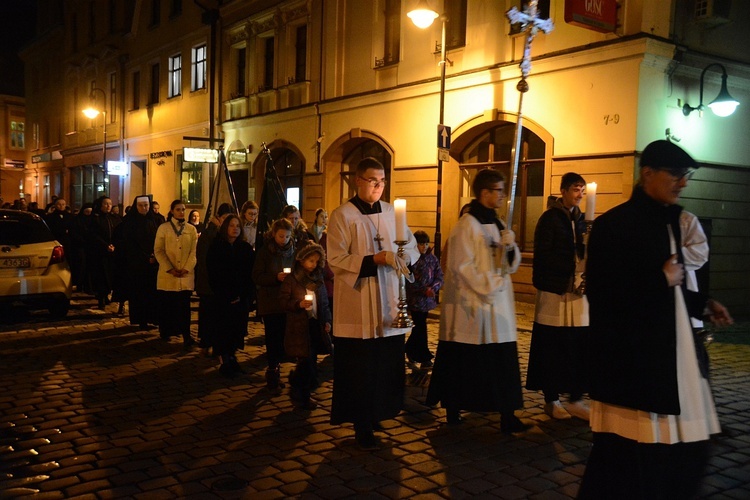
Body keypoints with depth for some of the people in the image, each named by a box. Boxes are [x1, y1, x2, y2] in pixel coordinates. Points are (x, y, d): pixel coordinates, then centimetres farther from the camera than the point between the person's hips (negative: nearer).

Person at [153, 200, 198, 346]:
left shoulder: (191, 229, 8)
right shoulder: (163, 228, 4)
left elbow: (194, 251, 3)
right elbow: (158, 251, -1)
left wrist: (186, 268, -10)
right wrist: (170, 269, -11)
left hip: (186, 275, 1)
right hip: (167, 275, 0)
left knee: (184, 305, -2)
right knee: (166, 305, 5)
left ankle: (186, 335, -1)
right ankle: (165, 331, 21)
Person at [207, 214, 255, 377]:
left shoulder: (246, 248, 6)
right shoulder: (216, 247, 0)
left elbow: (250, 274, 4)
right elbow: (213, 275, -4)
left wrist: (243, 295, -8)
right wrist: (227, 296, -9)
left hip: (241, 298, 2)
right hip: (222, 298, -2)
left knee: (237, 327, 2)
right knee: (223, 328, -3)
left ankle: (231, 357, 16)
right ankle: (225, 362, 6)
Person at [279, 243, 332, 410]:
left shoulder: (318, 279, 12)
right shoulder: (292, 279, -3)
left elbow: (325, 301, 15)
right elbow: (283, 300, -3)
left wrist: (327, 321, 6)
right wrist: (298, 304, -19)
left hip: (316, 324, 5)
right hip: (299, 327, -5)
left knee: (312, 363, 8)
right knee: (306, 361, -8)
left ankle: (301, 395, 24)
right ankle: (300, 396, 9)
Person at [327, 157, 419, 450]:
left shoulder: (392, 212, 9)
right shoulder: (342, 216, -5)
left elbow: (413, 247, 11)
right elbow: (336, 260, -11)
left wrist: (403, 257, -13)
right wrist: (376, 259, -21)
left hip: (388, 304, 4)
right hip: (357, 307, -4)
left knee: (387, 365, 7)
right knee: (359, 368, 2)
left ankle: (376, 413, 26)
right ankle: (362, 426, 15)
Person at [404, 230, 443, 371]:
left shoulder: (432, 258, 5)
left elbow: (439, 277, 2)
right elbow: (409, 282, -14)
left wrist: (433, 288, -17)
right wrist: (425, 290, -21)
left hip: (428, 300, 5)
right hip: (415, 300, -5)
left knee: (418, 328, 14)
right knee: (421, 329, -3)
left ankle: (410, 353, 31)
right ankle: (425, 359, 5)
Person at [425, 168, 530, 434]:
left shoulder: (497, 224, 13)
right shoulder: (467, 225, -10)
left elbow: (512, 264, 12)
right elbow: (462, 266, -15)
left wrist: (510, 246, -7)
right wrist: (487, 288, -17)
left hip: (499, 307, 7)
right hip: (471, 306, -7)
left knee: (502, 361, 6)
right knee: (463, 362, 1)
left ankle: (506, 414, 12)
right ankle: (453, 408, 14)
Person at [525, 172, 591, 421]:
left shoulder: (582, 220, 13)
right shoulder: (550, 218, -3)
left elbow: (587, 252, 14)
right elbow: (543, 256, -9)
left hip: (578, 291, 5)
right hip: (554, 291, -5)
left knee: (579, 346, 3)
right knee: (552, 347, 1)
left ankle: (575, 398, 14)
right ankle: (551, 399, 12)